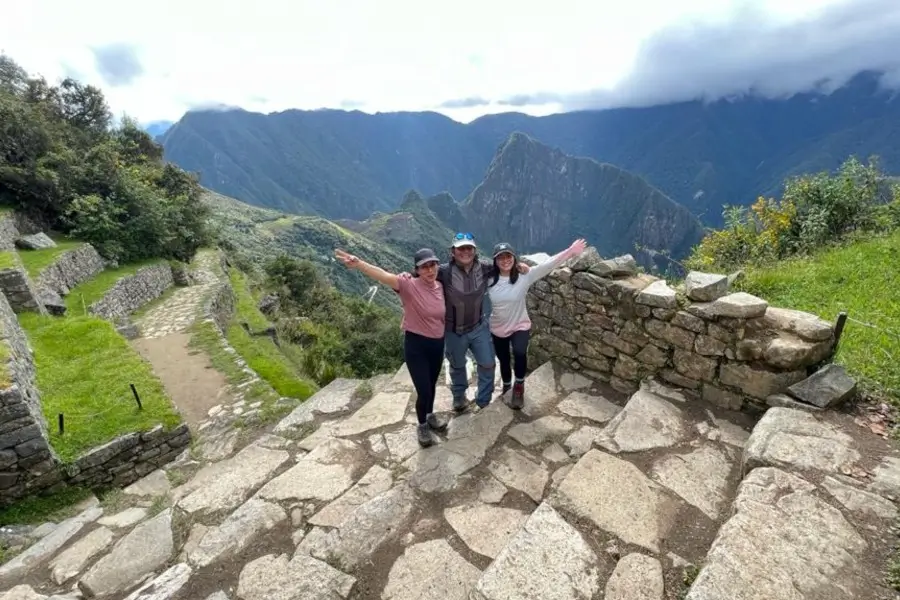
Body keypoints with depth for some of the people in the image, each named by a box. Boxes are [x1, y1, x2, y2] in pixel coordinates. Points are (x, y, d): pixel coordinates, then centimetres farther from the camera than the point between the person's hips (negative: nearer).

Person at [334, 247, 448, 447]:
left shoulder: (439, 287, -1)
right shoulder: (409, 285, -19)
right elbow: (384, 276, -36)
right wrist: (359, 264, -52)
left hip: (438, 344, 6)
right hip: (416, 345, -5)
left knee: (431, 385, 23)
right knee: (423, 391, -2)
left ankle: (430, 416, 50)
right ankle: (422, 426, 28)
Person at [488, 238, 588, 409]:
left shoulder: (524, 276, -17)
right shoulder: (489, 279, -11)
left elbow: (547, 265, -26)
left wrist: (570, 251, -35)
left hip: (520, 326, -2)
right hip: (497, 329, 3)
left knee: (520, 353, -30)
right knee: (504, 361, 18)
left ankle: (519, 386, -2)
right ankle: (507, 388, 48)